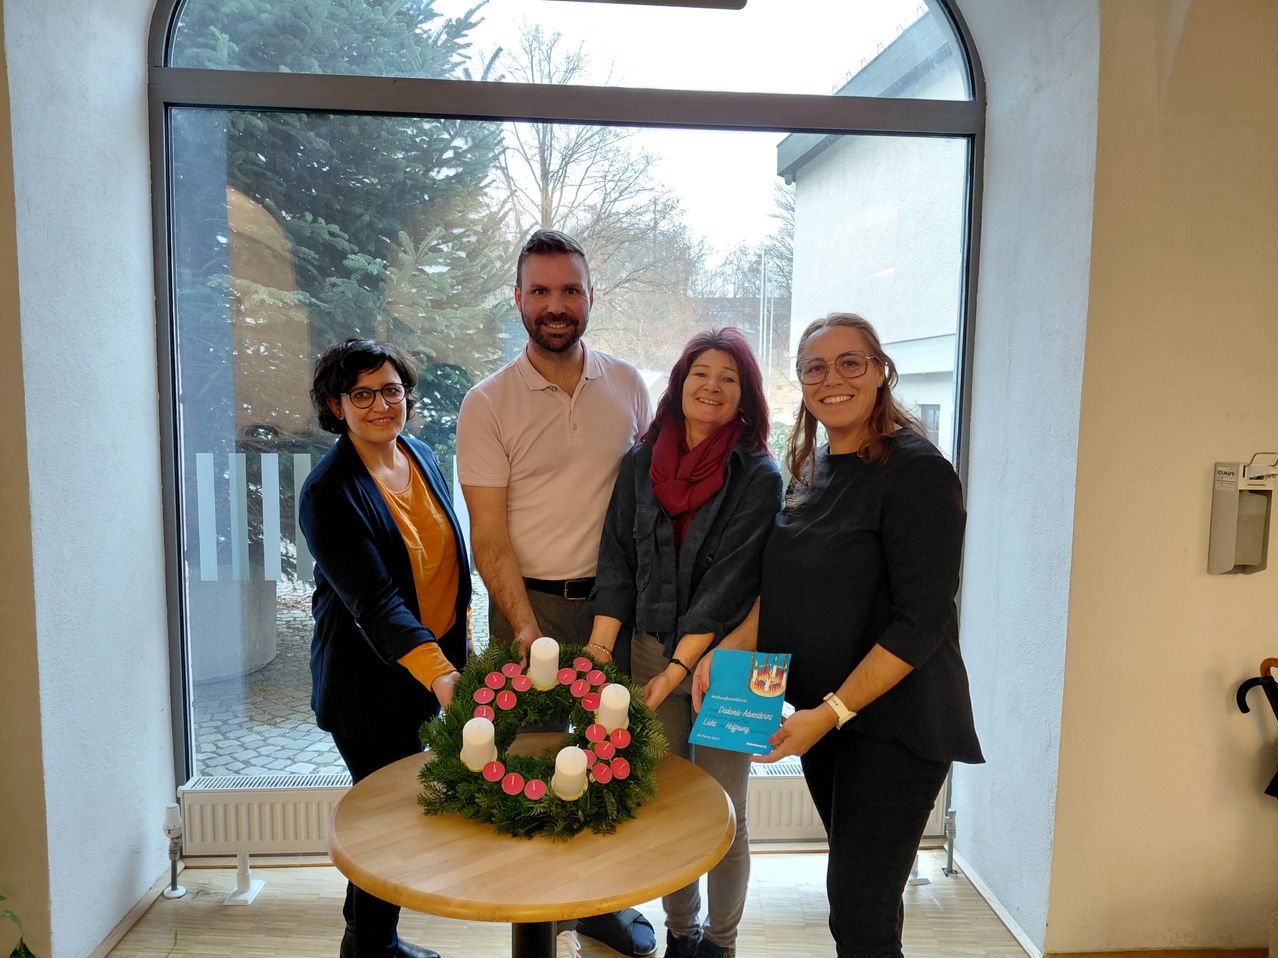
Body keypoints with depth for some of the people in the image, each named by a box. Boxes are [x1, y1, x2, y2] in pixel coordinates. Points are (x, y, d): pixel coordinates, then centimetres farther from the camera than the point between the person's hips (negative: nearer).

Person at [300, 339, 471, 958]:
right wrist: (439, 675, -38)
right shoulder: (327, 493, -20)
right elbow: (374, 601, -27)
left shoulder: (421, 454, 3)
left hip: (440, 658, 7)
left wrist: (457, 642, 16)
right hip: (371, 681, -7)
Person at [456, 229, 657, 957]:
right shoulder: (488, 404, -6)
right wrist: (525, 628, -17)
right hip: (530, 603, -2)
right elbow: (489, 537, -7)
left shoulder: (628, 385, 3)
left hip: (615, 599, 3)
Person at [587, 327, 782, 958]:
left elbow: (731, 581, -13)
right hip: (650, 650, 3)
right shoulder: (641, 463, 3)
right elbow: (617, 562, 2)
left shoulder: (759, 476, -8)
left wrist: (677, 670, -16)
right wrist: (597, 657, -6)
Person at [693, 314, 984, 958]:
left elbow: (919, 622, -20)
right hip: (821, 715, 7)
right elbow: (786, 585, 12)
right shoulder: (813, 470, 7)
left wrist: (831, 711, -22)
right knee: (855, 882, 21)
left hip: (894, 722, -7)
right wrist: (731, 647, -4)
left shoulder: (916, 470, -17)